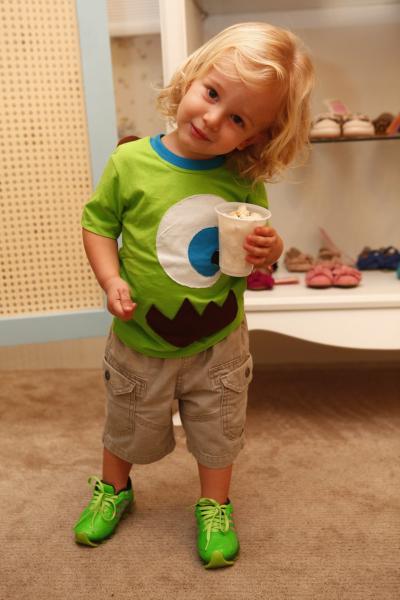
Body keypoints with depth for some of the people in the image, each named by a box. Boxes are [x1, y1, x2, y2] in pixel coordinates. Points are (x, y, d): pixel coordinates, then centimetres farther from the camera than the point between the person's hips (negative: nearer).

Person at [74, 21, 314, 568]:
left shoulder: (244, 183, -10)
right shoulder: (131, 163, -16)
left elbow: (261, 241, 3)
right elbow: (98, 224, -6)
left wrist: (271, 249, -20)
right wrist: (111, 280, -20)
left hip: (218, 344, 1)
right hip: (141, 344, 0)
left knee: (218, 434, 19)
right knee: (129, 430, 23)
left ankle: (214, 506, 46)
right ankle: (113, 488, 53)